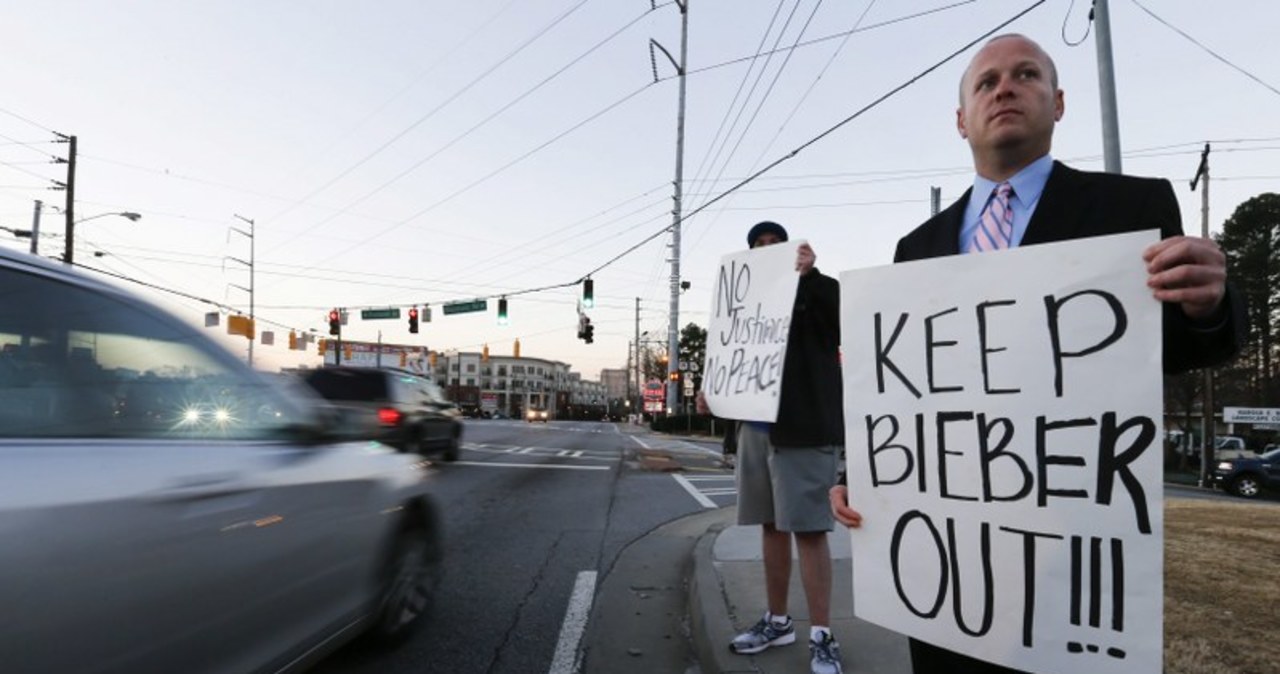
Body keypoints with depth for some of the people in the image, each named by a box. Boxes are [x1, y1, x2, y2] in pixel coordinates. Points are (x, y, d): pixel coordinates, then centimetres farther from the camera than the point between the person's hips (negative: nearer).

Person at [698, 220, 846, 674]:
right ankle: (777, 621, 27)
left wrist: (809, 275, -28)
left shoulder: (816, 292, 0)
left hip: (803, 428, -6)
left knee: (808, 529, -6)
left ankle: (822, 637, 4)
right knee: (771, 526, 13)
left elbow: (846, 314, -19)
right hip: (756, 427, 7)